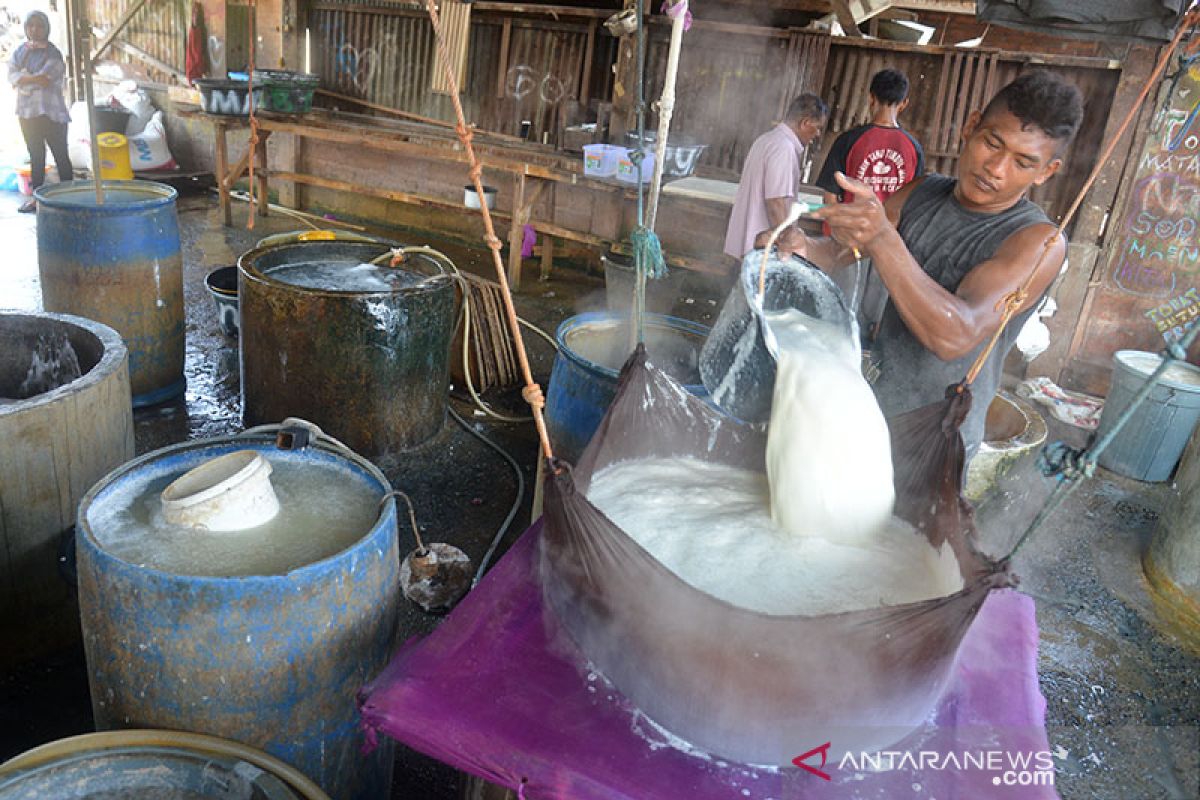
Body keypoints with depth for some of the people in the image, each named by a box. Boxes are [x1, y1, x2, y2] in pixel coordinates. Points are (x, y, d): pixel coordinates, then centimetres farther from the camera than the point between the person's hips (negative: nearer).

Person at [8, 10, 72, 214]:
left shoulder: (52, 53, -4)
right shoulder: (20, 51, 12)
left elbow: (46, 77, -15)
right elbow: (12, 76, 0)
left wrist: (24, 78, -4)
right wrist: (36, 79, -12)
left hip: (51, 111, -6)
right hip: (27, 111, 6)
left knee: (60, 155, -2)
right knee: (36, 156, 11)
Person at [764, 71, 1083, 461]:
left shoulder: (1038, 241, -18)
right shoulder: (922, 194, 3)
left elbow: (957, 336, -33)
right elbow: (837, 249, 5)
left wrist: (882, 240, -44)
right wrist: (803, 246, -20)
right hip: (868, 412, 5)